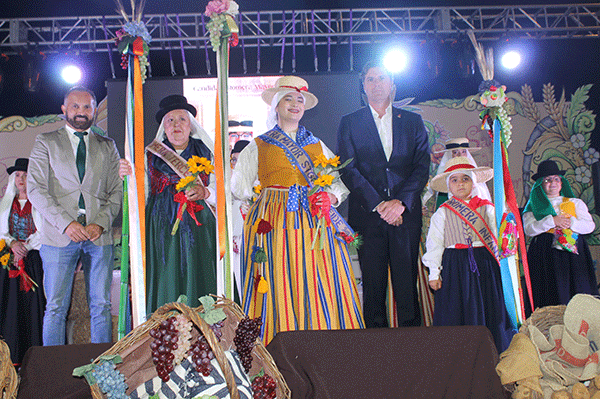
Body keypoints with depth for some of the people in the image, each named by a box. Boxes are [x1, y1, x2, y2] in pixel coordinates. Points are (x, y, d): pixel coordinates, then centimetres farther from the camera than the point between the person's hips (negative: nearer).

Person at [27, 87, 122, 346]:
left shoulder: (107, 146, 15)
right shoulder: (45, 142, 9)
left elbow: (117, 191, 10)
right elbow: (35, 190, 0)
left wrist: (101, 223, -7)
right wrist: (66, 223, -12)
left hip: (99, 236, 2)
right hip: (59, 236, -2)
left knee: (101, 306, 3)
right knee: (56, 308, -1)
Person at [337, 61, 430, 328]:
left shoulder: (412, 122, 13)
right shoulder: (349, 123, 9)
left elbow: (422, 167, 5)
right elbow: (348, 170, -1)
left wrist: (401, 202, -10)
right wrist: (378, 204, -10)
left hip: (406, 213, 1)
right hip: (367, 214, -1)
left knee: (407, 283, 1)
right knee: (373, 284, 1)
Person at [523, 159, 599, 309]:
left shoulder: (575, 203, 17)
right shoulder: (534, 207, 12)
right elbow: (529, 229, -4)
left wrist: (571, 222, -11)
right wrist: (552, 221, -14)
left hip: (574, 253, 2)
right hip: (545, 256, -2)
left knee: (578, 293, -6)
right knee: (552, 296, -8)